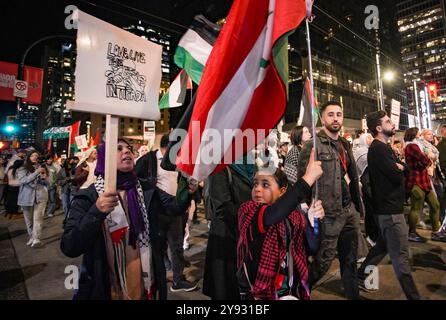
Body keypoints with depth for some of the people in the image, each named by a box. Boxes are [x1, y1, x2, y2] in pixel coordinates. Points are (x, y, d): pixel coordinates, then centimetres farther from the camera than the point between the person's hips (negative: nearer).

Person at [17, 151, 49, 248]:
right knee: (29, 219, 11)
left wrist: (45, 178, -9)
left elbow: (47, 184, 13)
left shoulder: (42, 168, 11)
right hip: (27, 197, 0)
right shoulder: (22, 169, 4)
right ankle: (32, 237, 25)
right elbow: (24, 180, -15)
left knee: (38, 218, -9)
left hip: (40, 196, 0)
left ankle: (37, 239, -12)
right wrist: (37, 172, -22)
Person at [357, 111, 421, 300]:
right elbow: (398, 176, -21)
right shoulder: (378, 149, -17)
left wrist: (398, 167, -8)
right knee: (400, 255, -1)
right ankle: (412, 295, 11)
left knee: (383, 245, 20)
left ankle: (360, 277, 32)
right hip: (389, 209, -10)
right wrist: (399, 169, -1)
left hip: (388, 207, 10)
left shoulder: (382, 147, 15)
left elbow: (399, 168, 12)